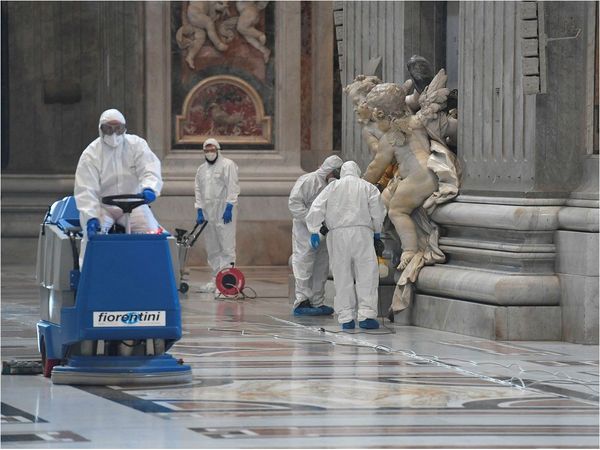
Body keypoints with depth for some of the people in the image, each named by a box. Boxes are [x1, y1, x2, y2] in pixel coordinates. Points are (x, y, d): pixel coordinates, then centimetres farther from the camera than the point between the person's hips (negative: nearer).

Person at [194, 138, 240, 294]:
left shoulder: (227, 165, -1)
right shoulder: (201, 169, 19)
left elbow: (232, 187, -7)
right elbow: (198, 191, 18)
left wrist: (229, 207, -15)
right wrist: (199, 210, 7)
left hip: (224, 212, -7)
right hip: (208, 214, 7)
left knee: (227, 246, -11)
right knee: (212, 249, 9)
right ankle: (216, 279, 14)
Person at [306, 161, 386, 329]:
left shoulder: (332, 187, 15)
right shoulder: (368, 187, 11)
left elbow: (316, 209, 5)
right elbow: (378, 211, 4)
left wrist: (314, 231, 5)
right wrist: (377, 231, 18)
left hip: (337, 233, 2)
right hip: (361, 232, -2)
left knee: (342, 276, 5)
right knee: (367, 274, -2)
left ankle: (346, 317, 2)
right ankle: (366, 314, -13)